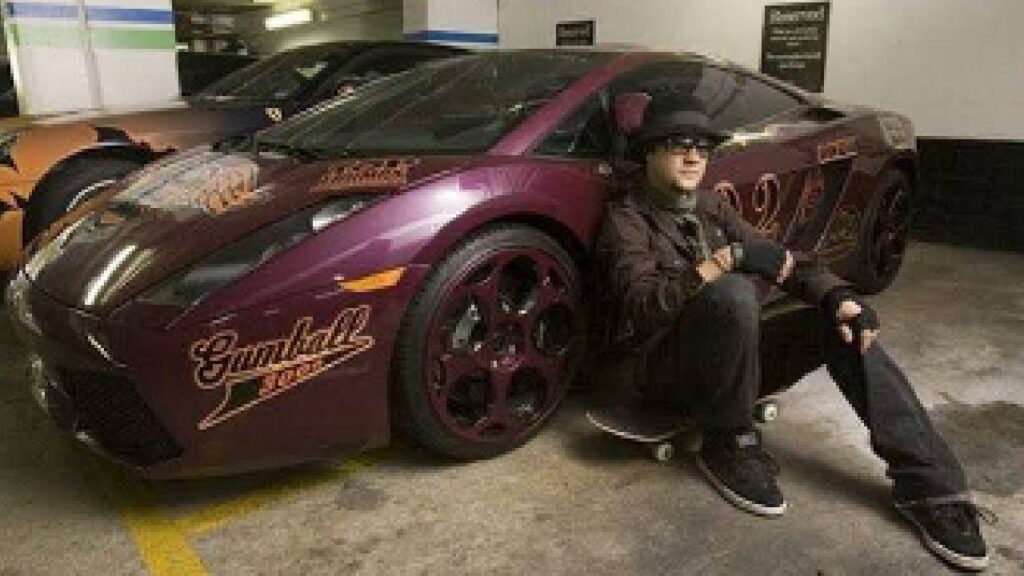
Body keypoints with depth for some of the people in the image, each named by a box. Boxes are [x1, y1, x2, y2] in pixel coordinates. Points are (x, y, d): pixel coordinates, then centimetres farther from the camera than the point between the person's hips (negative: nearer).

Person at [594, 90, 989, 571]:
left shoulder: (709, 205, 14)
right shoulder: (626, 218, -7)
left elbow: (775, 257, 6)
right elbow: (643, 305, -23)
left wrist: (838, 294, -12)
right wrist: (726, 259, -30)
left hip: (732, 353, 7)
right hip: (670, 364, -6)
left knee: (843, 321, -12)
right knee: (733, 293, -35)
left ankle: (928, 484, -12)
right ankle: (727, 443, -17)